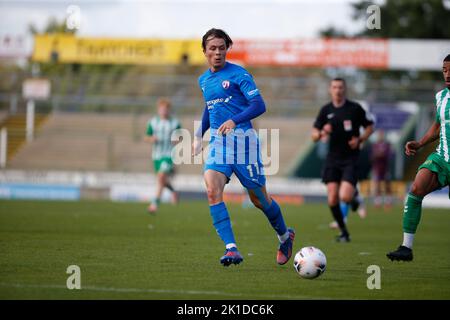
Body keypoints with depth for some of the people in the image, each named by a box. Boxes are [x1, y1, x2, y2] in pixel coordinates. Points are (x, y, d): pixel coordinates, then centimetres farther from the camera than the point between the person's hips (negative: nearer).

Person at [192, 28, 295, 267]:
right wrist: (199, 135, 23)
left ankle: (285, 236, 33)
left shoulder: (238, 74, -7)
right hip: (217, 141, 5)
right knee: (212, 190, -21)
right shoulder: (204, 80, 15)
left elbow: (259, 105, -14)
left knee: (259, 198, 4)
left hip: (242, 139, -5)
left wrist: (234, 120, -28)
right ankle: (231, 249, -23)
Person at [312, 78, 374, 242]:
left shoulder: (355, 108, -3)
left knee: (345, 197, -18)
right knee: (332, 200, -5)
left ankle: (354, 194, 20)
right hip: (332, 159, 3)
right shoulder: (326, 110, 5)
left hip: (350, 159, -3)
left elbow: (370, 127, 7)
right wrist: (322, 133, -15)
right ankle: (344, 232, 13)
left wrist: (360, 139, -10)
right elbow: (314, 135, 8)